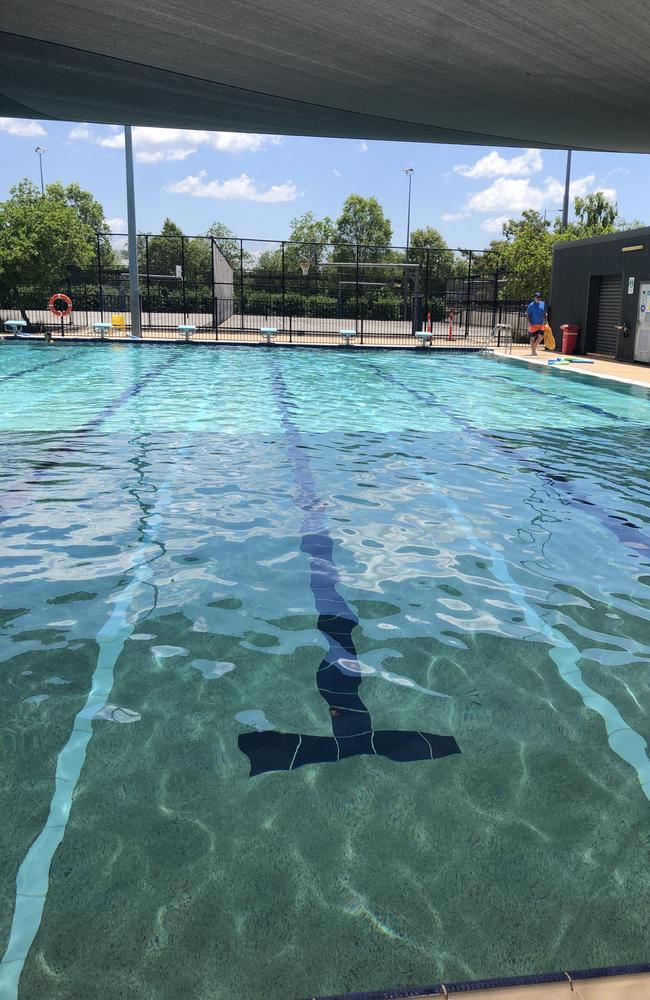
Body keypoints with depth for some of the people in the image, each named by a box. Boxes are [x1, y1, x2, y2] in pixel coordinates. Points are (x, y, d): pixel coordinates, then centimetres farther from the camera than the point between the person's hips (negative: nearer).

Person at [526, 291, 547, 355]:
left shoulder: (543, 304, 9)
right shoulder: (531, 305, -6)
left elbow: (544, 313, 18)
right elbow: (528, 315, -7)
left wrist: (545, 321, 14)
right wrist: (529, 324, -15)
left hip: (540, 324, 4)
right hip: (533, 324, -4)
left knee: (541, 336, -5)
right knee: (533, 338, 2)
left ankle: (535, 346, 19)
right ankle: (533, 351, 12)